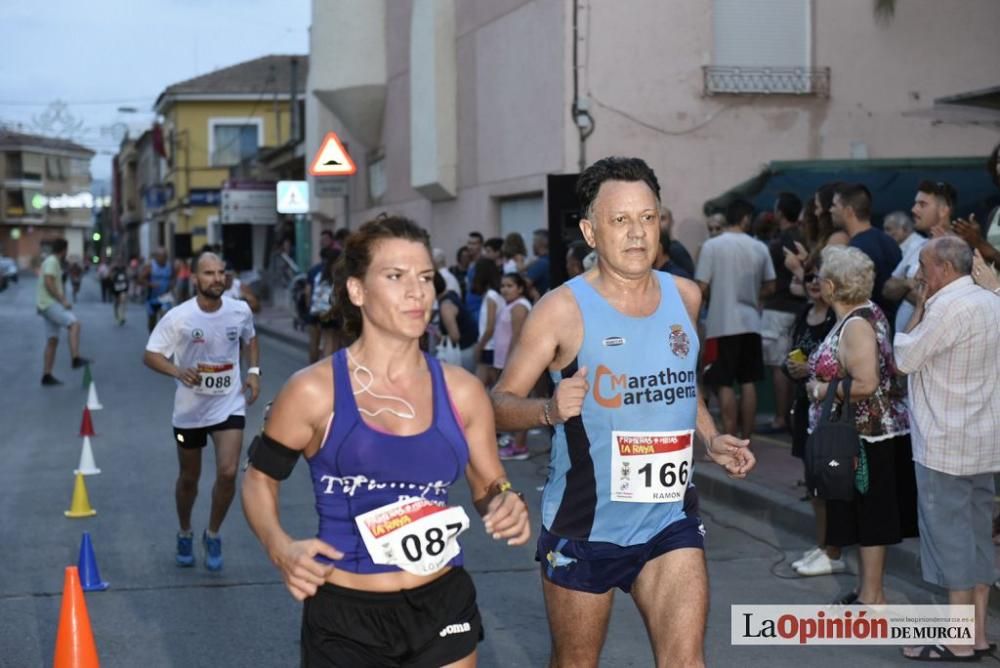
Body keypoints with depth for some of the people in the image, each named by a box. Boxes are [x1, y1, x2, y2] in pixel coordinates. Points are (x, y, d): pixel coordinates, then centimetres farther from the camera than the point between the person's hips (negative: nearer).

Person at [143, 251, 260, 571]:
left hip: (229, 405, 1)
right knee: (189, 478, 14)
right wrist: (178, 371, -31)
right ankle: (185, 534, 41)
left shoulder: (240, 311, -7)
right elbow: (150, 355, -13)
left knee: (228, 473, -13)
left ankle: (213, 536, 12)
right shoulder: (178, 317, -16)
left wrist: (254, 370, 0)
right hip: (189, 409, -1)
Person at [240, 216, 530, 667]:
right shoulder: (314, 391, -10)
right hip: (344, 616, -3)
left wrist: (508, 509, -14)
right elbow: (259, 479, 2)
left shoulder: (461, 391, -1)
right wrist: (280, 548, -16)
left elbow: (491, 489, 9)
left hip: (442, 606, 3)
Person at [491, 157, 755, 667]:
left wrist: (712, 440, 4)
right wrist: (549, 410, -30)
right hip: (584, 526, -3)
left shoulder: (684, 297, 3)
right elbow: (500, 403, -10)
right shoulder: (563, 308, -13)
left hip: (670, 519, 3)